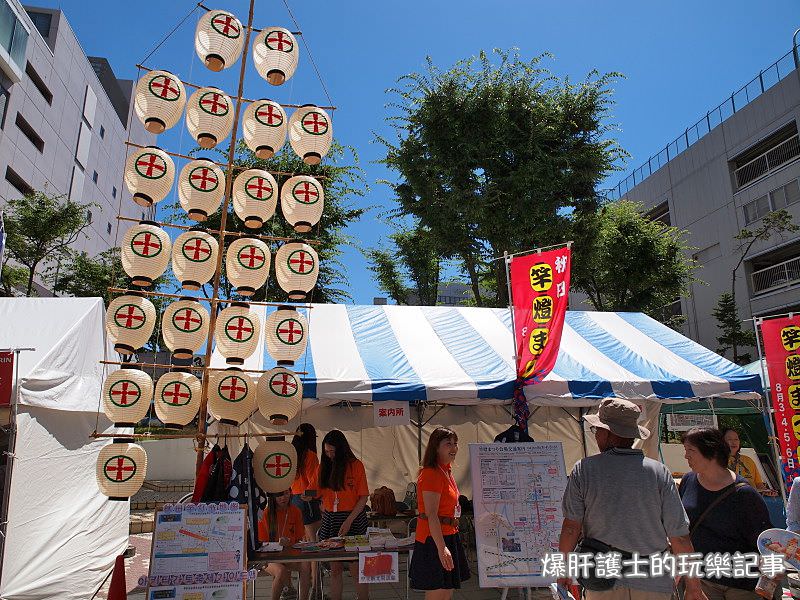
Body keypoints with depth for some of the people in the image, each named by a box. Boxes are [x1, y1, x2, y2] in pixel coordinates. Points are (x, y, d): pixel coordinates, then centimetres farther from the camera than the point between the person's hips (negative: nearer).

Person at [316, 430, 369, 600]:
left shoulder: (355, 465, -7)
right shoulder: (324, 466, 7)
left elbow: (363, 497, -8)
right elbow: (320, 493, 14)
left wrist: (348, 521, -15)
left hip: (353, 519, -4)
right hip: (330, 520, 4)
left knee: (356, 569, -1)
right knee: (334, 568, 9)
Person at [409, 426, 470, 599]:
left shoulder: (446, 470, 12)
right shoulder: (432, 474, -19)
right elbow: (431, 515, -24)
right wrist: (441, 548, -28)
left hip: (448, 535, 10)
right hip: (434, 539, -10)